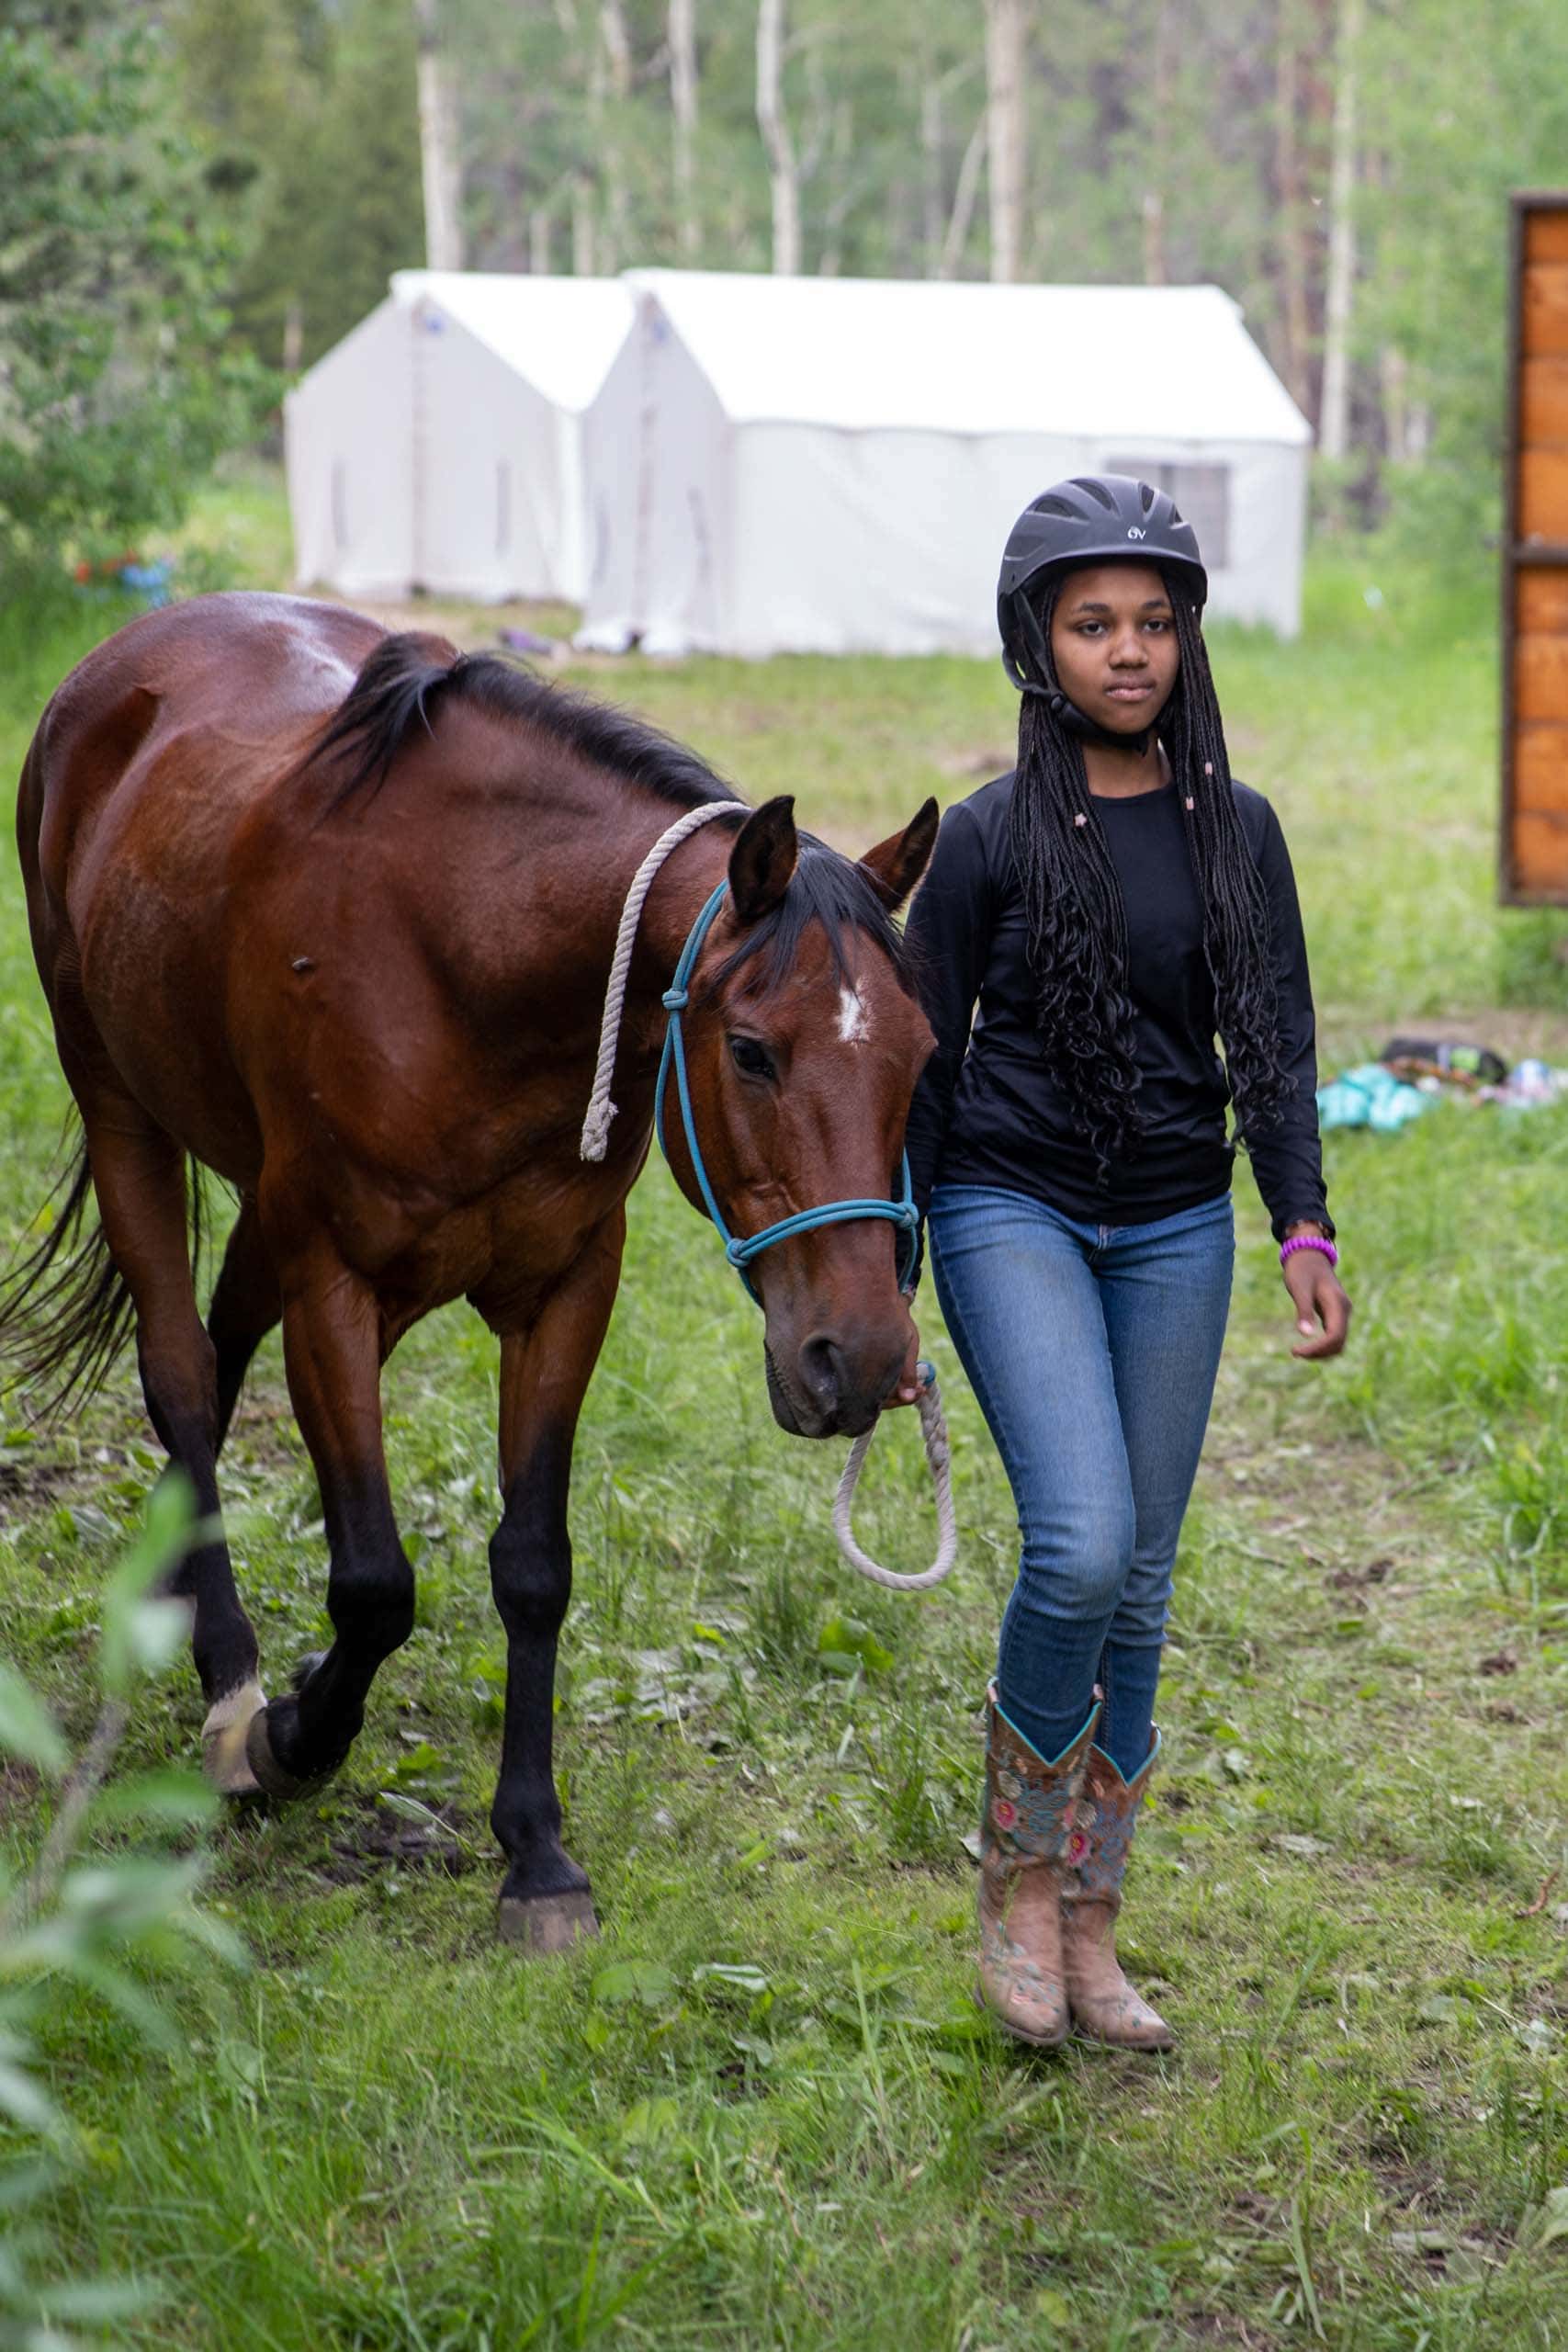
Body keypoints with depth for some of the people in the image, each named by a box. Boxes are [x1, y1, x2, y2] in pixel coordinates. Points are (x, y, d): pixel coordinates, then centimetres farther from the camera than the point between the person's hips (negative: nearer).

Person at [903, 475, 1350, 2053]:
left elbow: (1274, 1048, 5)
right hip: (1014, 1212, -4)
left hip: (1177, 1230, 4)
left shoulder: (1238, 831, 5)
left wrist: (1303, 1229, -9)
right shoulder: (989, 839, -3)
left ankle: (1087, 1934, 17)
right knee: (1079, 1544, -21)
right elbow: (922, 1067, 0)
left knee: (1139, 1582, 6)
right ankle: (1017, 1871, 1)